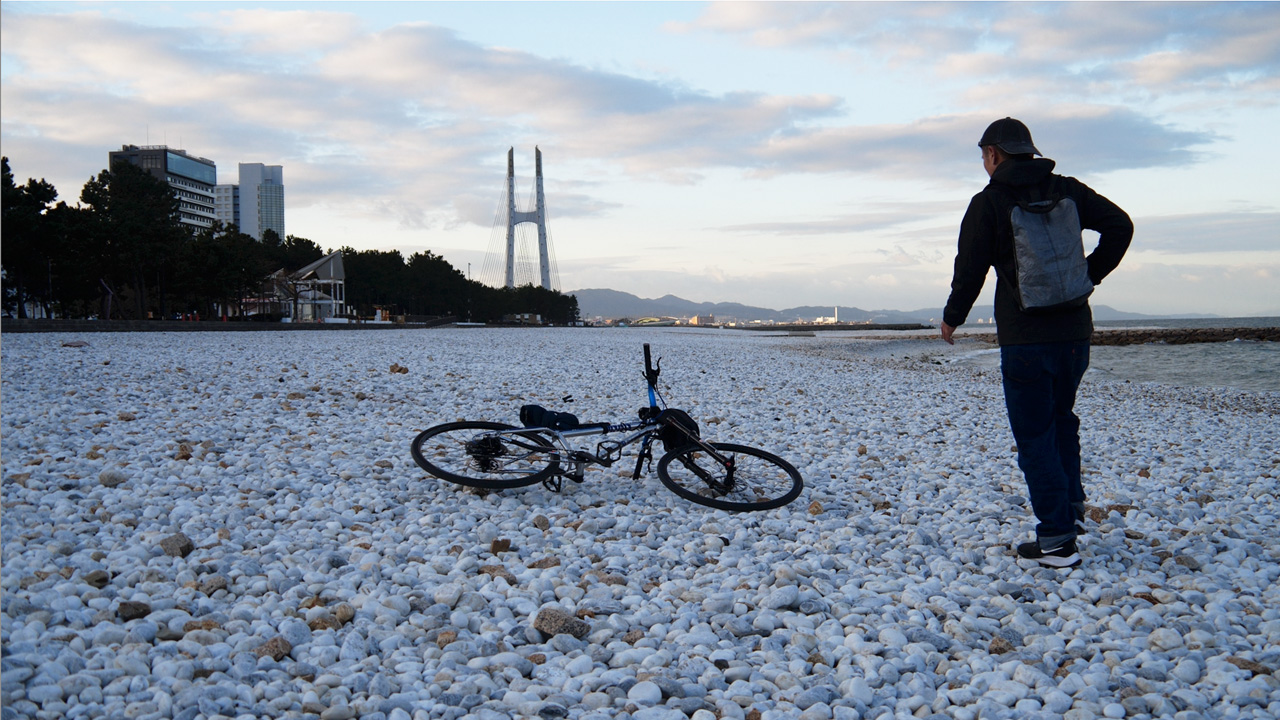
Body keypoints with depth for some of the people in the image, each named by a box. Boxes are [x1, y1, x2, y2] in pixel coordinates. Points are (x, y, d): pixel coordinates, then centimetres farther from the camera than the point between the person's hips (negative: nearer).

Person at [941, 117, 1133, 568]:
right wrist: (1089, 275, 10)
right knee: (1061, 416, 25)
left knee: (1035, 435, 1)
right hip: (1074, 332, 5)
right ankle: (1071, 504, 21)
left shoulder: (987, 204, -5)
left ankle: (1057, 540, 0)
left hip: (1024, 339, -5)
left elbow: (970, 270, -6)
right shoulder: (1067, 191, 7)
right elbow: (1119, 225, 2)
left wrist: (952, 319, 9)